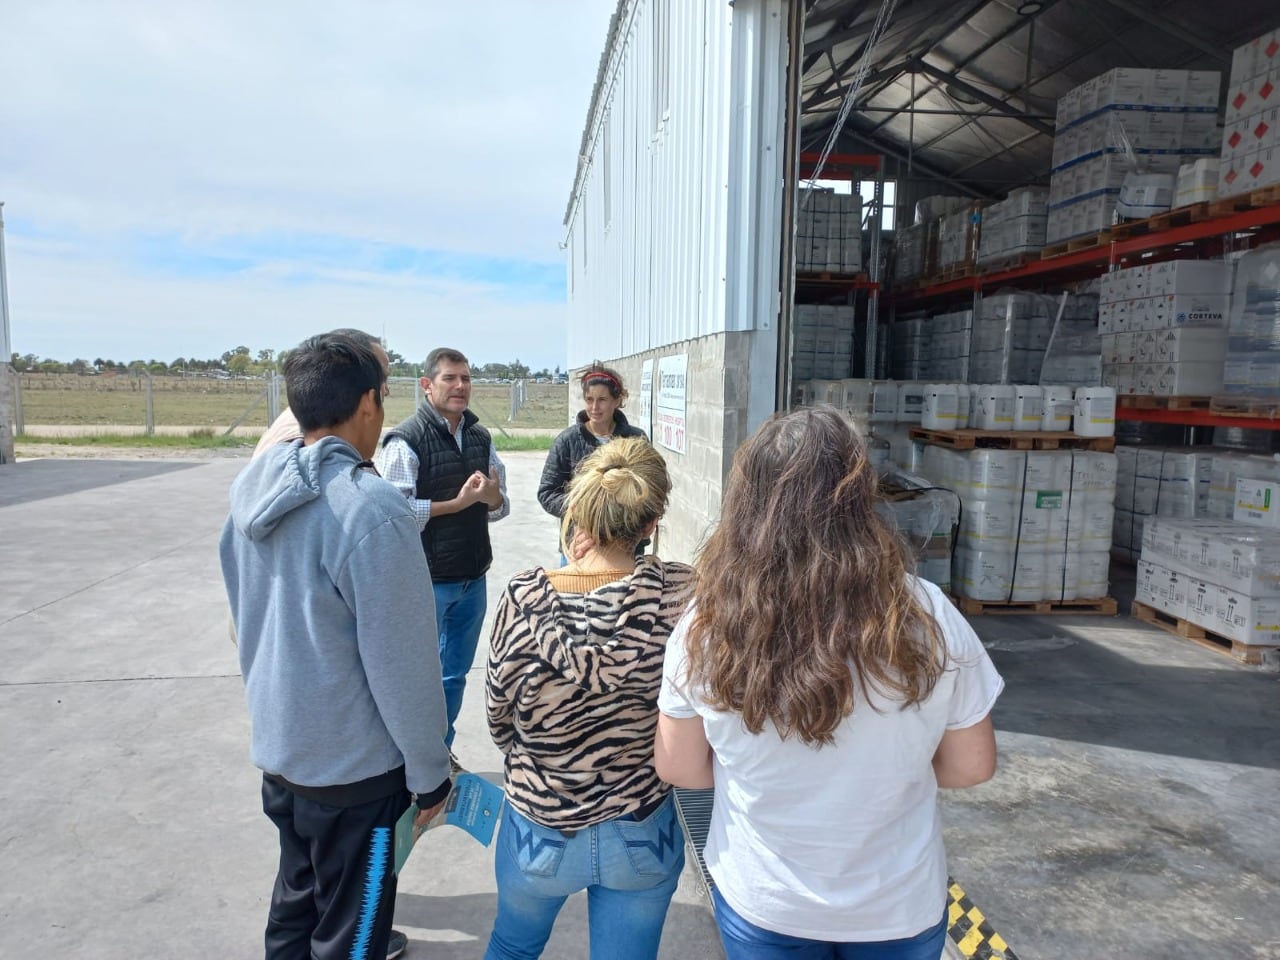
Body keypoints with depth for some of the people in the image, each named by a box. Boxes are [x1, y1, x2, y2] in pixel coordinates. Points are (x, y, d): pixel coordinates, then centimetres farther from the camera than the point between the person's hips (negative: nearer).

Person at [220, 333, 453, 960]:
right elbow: (403, 664, -23)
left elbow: (243, 611, 10)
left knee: (295, 900, 27)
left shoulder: (253, 486, -2)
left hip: (276, 745, 8)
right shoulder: (372, 510, -27)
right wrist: (430, 774, -9)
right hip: (352, 766, -7)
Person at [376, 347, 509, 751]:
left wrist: (492, 497, -12)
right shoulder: (406, 439, -12)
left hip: (473, 579, 6)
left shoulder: (480, 438, 8)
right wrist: (458, 502, -19)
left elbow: (500, 506, 10)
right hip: (427, 580, -6)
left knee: (455, 675, 19)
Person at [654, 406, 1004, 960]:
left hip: (758, 902, 0)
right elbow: (972, 766, -9)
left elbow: (679, 768, -8)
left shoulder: (708, 627, -21)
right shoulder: (927, 617, -22)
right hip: (898, 906, 1)